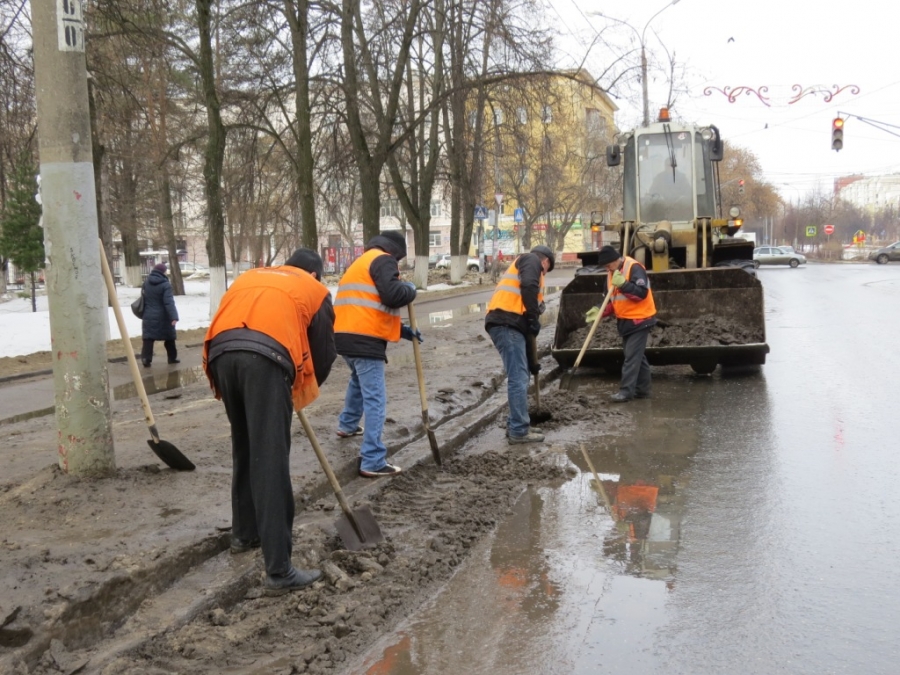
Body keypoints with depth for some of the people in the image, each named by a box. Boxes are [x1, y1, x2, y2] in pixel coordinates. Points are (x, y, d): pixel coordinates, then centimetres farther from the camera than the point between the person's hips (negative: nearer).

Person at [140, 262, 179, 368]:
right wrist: (174, 317, -26)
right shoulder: (165, 285, -13)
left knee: (148, 338, 1)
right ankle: (172, 357, 20)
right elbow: (169, 302, -21)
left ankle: (146, 359, -10)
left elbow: (143, 299, 16)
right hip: (163, 317, -4)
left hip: (148, 316, 4)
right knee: (169, 337, 12)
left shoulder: (146, 283, 6)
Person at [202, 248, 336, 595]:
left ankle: (244, 534, 38)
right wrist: (302, 391, 41)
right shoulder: (315, 291, 26)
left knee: (243, 452, 23)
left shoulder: (249, 276, 37)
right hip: (265, 358, -5)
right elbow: (324, 352, 25)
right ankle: (279, 571, -6)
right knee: (270, 463, -6)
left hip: (222, 353, 5)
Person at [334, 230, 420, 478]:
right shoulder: (383, 260, -3)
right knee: (375, 399, -8)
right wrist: (410, 288, 2)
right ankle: (372, 462, -10)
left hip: (346, 336, 9)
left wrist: (401, 330, 23)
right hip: (365, 340, -9)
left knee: (359, 381, 35)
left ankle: (347, 425, 52)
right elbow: (393, 296, -20)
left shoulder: (360, 262, 27)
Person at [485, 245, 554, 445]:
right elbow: (529, 286, -17)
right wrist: (534, 317, -10)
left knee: (518, 376, 17)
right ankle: (519, 431, -4)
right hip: (506, 322, -9)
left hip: (507, 324, 9)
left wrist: (530, 361, 31)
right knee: (518, 379, -7)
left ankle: (515, 425, 23)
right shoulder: (532, 260, 8)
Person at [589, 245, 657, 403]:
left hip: (639, 320, -9)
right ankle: (642, 389, 20)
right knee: (637, 356, 13)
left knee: (632, 356, -9)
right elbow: (611, 299, 13)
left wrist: (623, 284, -33)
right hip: (625, 321, 9)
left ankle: (626, 390, -9)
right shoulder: (612, 273, 9)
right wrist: (600, 311, -3)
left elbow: (642, 293, -26)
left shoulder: (634, 268, -18)